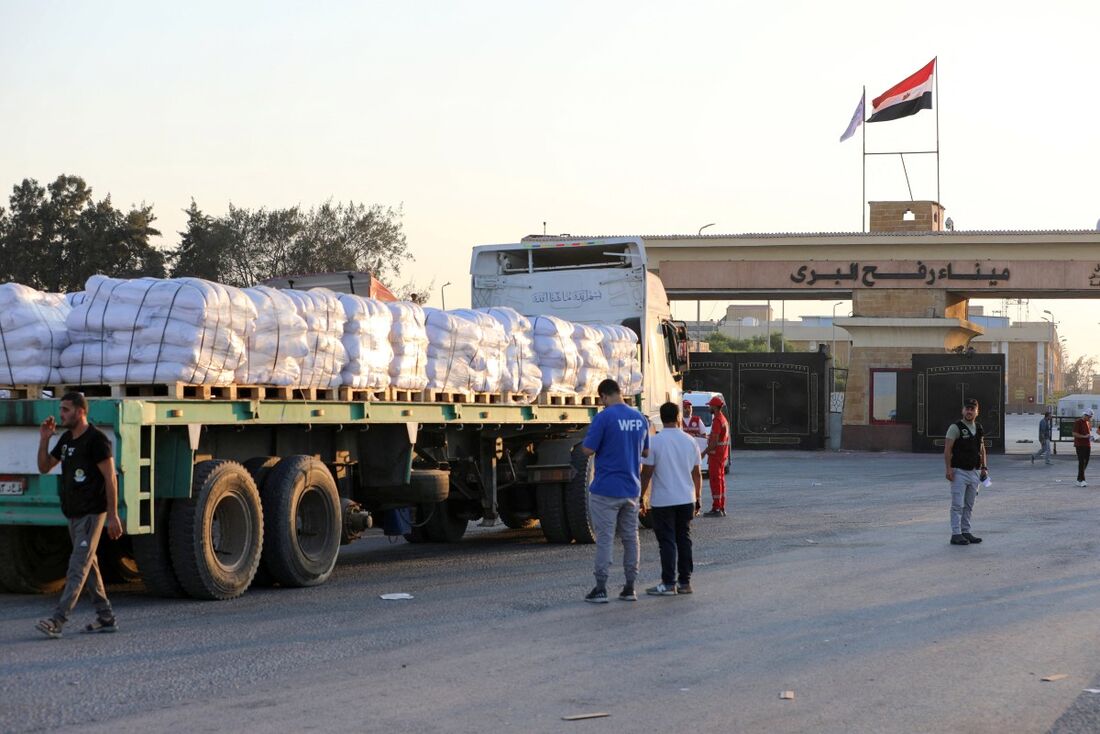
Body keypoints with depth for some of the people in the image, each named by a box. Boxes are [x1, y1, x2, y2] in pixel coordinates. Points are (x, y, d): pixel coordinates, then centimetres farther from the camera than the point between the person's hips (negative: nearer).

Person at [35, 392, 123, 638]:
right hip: (74, 514, 9)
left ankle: (57, 620, -20)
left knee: (77, 568, -12)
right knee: (89, 566, 13)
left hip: (92, 514, -9)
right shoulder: (66, 439, 12)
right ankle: (106, 618, 20)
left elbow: (110, 478, -16)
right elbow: (44, 467, 17)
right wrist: (44, 439, 2)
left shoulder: (97, 440, -14)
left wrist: (113, 516, -19)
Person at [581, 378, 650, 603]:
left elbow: (588, 450, -14)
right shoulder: (640, 418, 6)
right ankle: (630, 587, 14)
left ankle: (600, 588, 0)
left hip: (606, 490, -5)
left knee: (605, 538, -1)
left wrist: (584, 443, 6)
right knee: (630, 537, 11)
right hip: (631, 489, 5)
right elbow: (645, 451, 17)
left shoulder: (603, 417, -15)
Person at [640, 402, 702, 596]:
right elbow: (697, 473, 9)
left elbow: (646, 473, -9)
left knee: (667, 541, -2)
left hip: (662, 501, -4)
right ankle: (685, 582, 14)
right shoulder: (690, 441, 3)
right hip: (686, 500, 4)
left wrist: (641, 498, 0)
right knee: (684, 539, 12)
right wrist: (698, 499, 18)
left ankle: (668, 584, -3)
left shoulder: (654, 442, -10)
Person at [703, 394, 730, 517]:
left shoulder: (717, 420, -18)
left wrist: (704, 452, -15)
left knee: (715, 481, -7)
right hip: (723, 454, 10)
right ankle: (721, 508, 15)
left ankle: (716, 509, -7)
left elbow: (714, 441, -23)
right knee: (720, 480, 12)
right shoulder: (724, 419, 15)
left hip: (716, 454, -10)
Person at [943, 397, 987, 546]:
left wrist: (984, 467, 12)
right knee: (958, 505, -7)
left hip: (974, 472, 7)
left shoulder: (979, 428, 11)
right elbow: (947, 450, -13)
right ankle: (956, 534, -5)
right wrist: (949, 469, -20)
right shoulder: (956, 427, -10)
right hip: (959, 472, -7)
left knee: (969, 505, 11)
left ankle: (965, 532, 18)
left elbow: (982, 449, 19)